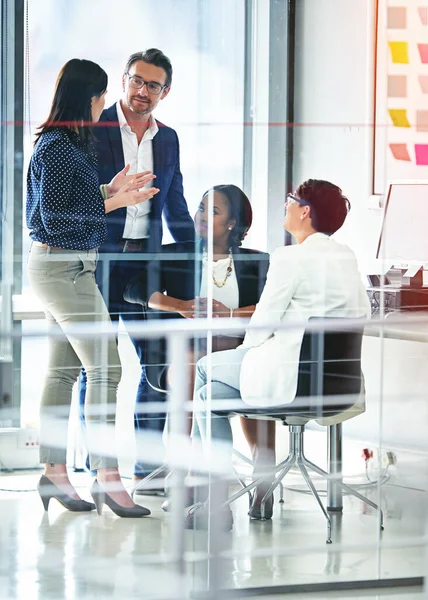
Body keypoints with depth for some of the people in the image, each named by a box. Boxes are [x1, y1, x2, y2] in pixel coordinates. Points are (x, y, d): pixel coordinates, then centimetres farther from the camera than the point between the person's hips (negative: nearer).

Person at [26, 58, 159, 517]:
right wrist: (111, 203, -16)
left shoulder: (66, 144, 13)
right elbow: (55, 215, -18)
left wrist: (107, 190, 14)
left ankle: (54, 471, 14)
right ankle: (107, 478, -10)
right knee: (105, 368, -10)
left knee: (63, 369, 11)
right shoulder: (57, 147, -16)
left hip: (64, 267, 10)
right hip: (64, 268, -10)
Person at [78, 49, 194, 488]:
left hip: (146, 260, 5)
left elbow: (176, 208, 20)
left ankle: (149, 464, 9)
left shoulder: (168, 139, 12)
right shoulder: (93, 127, -3)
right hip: (98, 258, -4)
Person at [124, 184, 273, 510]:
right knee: (191, 368, -36)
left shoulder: (258, 262, 16)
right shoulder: (175, 255, 17)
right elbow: (134, 288, 2)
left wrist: (229, 314, -15)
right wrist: (180, 306, -13)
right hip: (187, 347, 0)